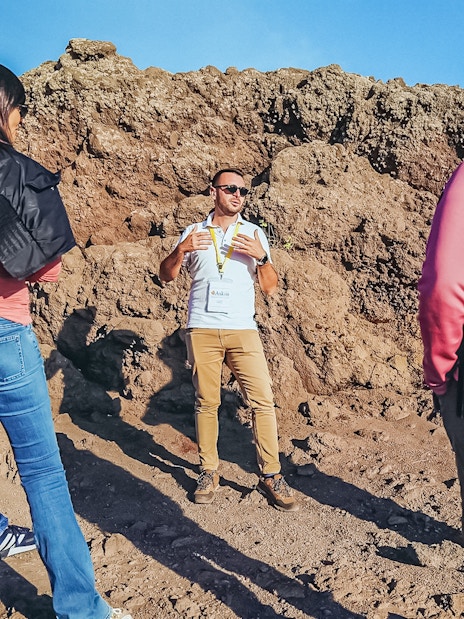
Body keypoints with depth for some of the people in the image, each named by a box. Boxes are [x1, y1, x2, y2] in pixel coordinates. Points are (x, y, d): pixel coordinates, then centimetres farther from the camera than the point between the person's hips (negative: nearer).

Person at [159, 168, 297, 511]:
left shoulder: (254, 233, 10)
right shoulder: (194, 232, 10)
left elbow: (270, 287, 7)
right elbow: (166, 275, 7)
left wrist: (261, 257, -12)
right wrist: (182, 250, -11)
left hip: (243, 329, 0)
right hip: (202, 329, 0)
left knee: (263, 399, -6)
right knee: (206, 402, 4)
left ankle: (271, 475, 4)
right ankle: (209, 472, 18)